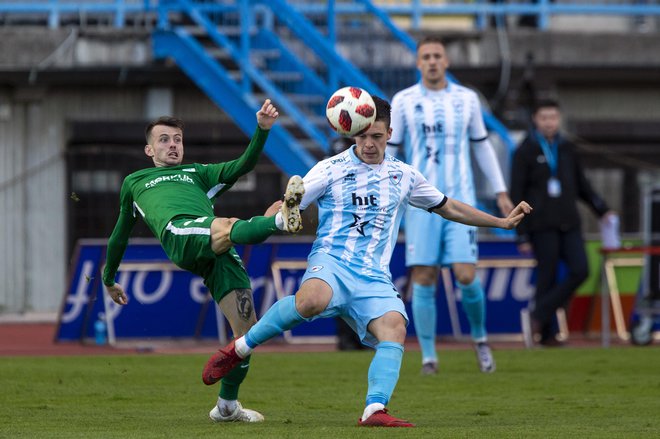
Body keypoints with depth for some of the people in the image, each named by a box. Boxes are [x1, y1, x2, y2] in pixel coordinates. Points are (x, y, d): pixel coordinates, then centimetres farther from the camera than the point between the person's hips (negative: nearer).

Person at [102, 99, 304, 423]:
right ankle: (281, 219, -68)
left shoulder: (198, 174, 39)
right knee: (227, 227, -38)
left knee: (247, 328, -7)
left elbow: (243, 165, 22)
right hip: (179, 233, -3)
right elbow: (120, 236, 48)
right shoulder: (134, 182, 38)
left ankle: (227, 405, 8)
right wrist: (108, 280, 53)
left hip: (220, 256, 3)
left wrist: (262, 129, 6)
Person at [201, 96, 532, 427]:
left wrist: (502, 222, 27)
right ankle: (240, 348, -21)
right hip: (331, 262, -4)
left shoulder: (403, 176, 17)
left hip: (374, 278, 4)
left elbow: (448, 208, 29)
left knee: (394, 326, -26)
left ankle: (375, 410, -36)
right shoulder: (331, 169, 5)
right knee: (312, 300, -38)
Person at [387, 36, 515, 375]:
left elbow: (482, 146, 17)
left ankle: (479, 337, 17)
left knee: (466, 277, -9)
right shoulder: (404, 101, 2)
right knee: (423, 280, -5)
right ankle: (428, 357, 3)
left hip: (460, 202, 1)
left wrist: (501, 192, 14)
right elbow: (388, 151, 5)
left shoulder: (466, 99, 8)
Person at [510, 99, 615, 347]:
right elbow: (517, 195, -1)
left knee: (580, 271, -8)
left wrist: (602, 210, 13)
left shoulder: (567, 149, 14)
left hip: (569, 224, 5)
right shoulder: (526, 152, 0)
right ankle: (545, 333, 3)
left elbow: (582, 186, 24)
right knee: (547, 278, -5)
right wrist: (522, 235, -6)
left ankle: (540, 315, 0)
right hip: (542, 226, -5)